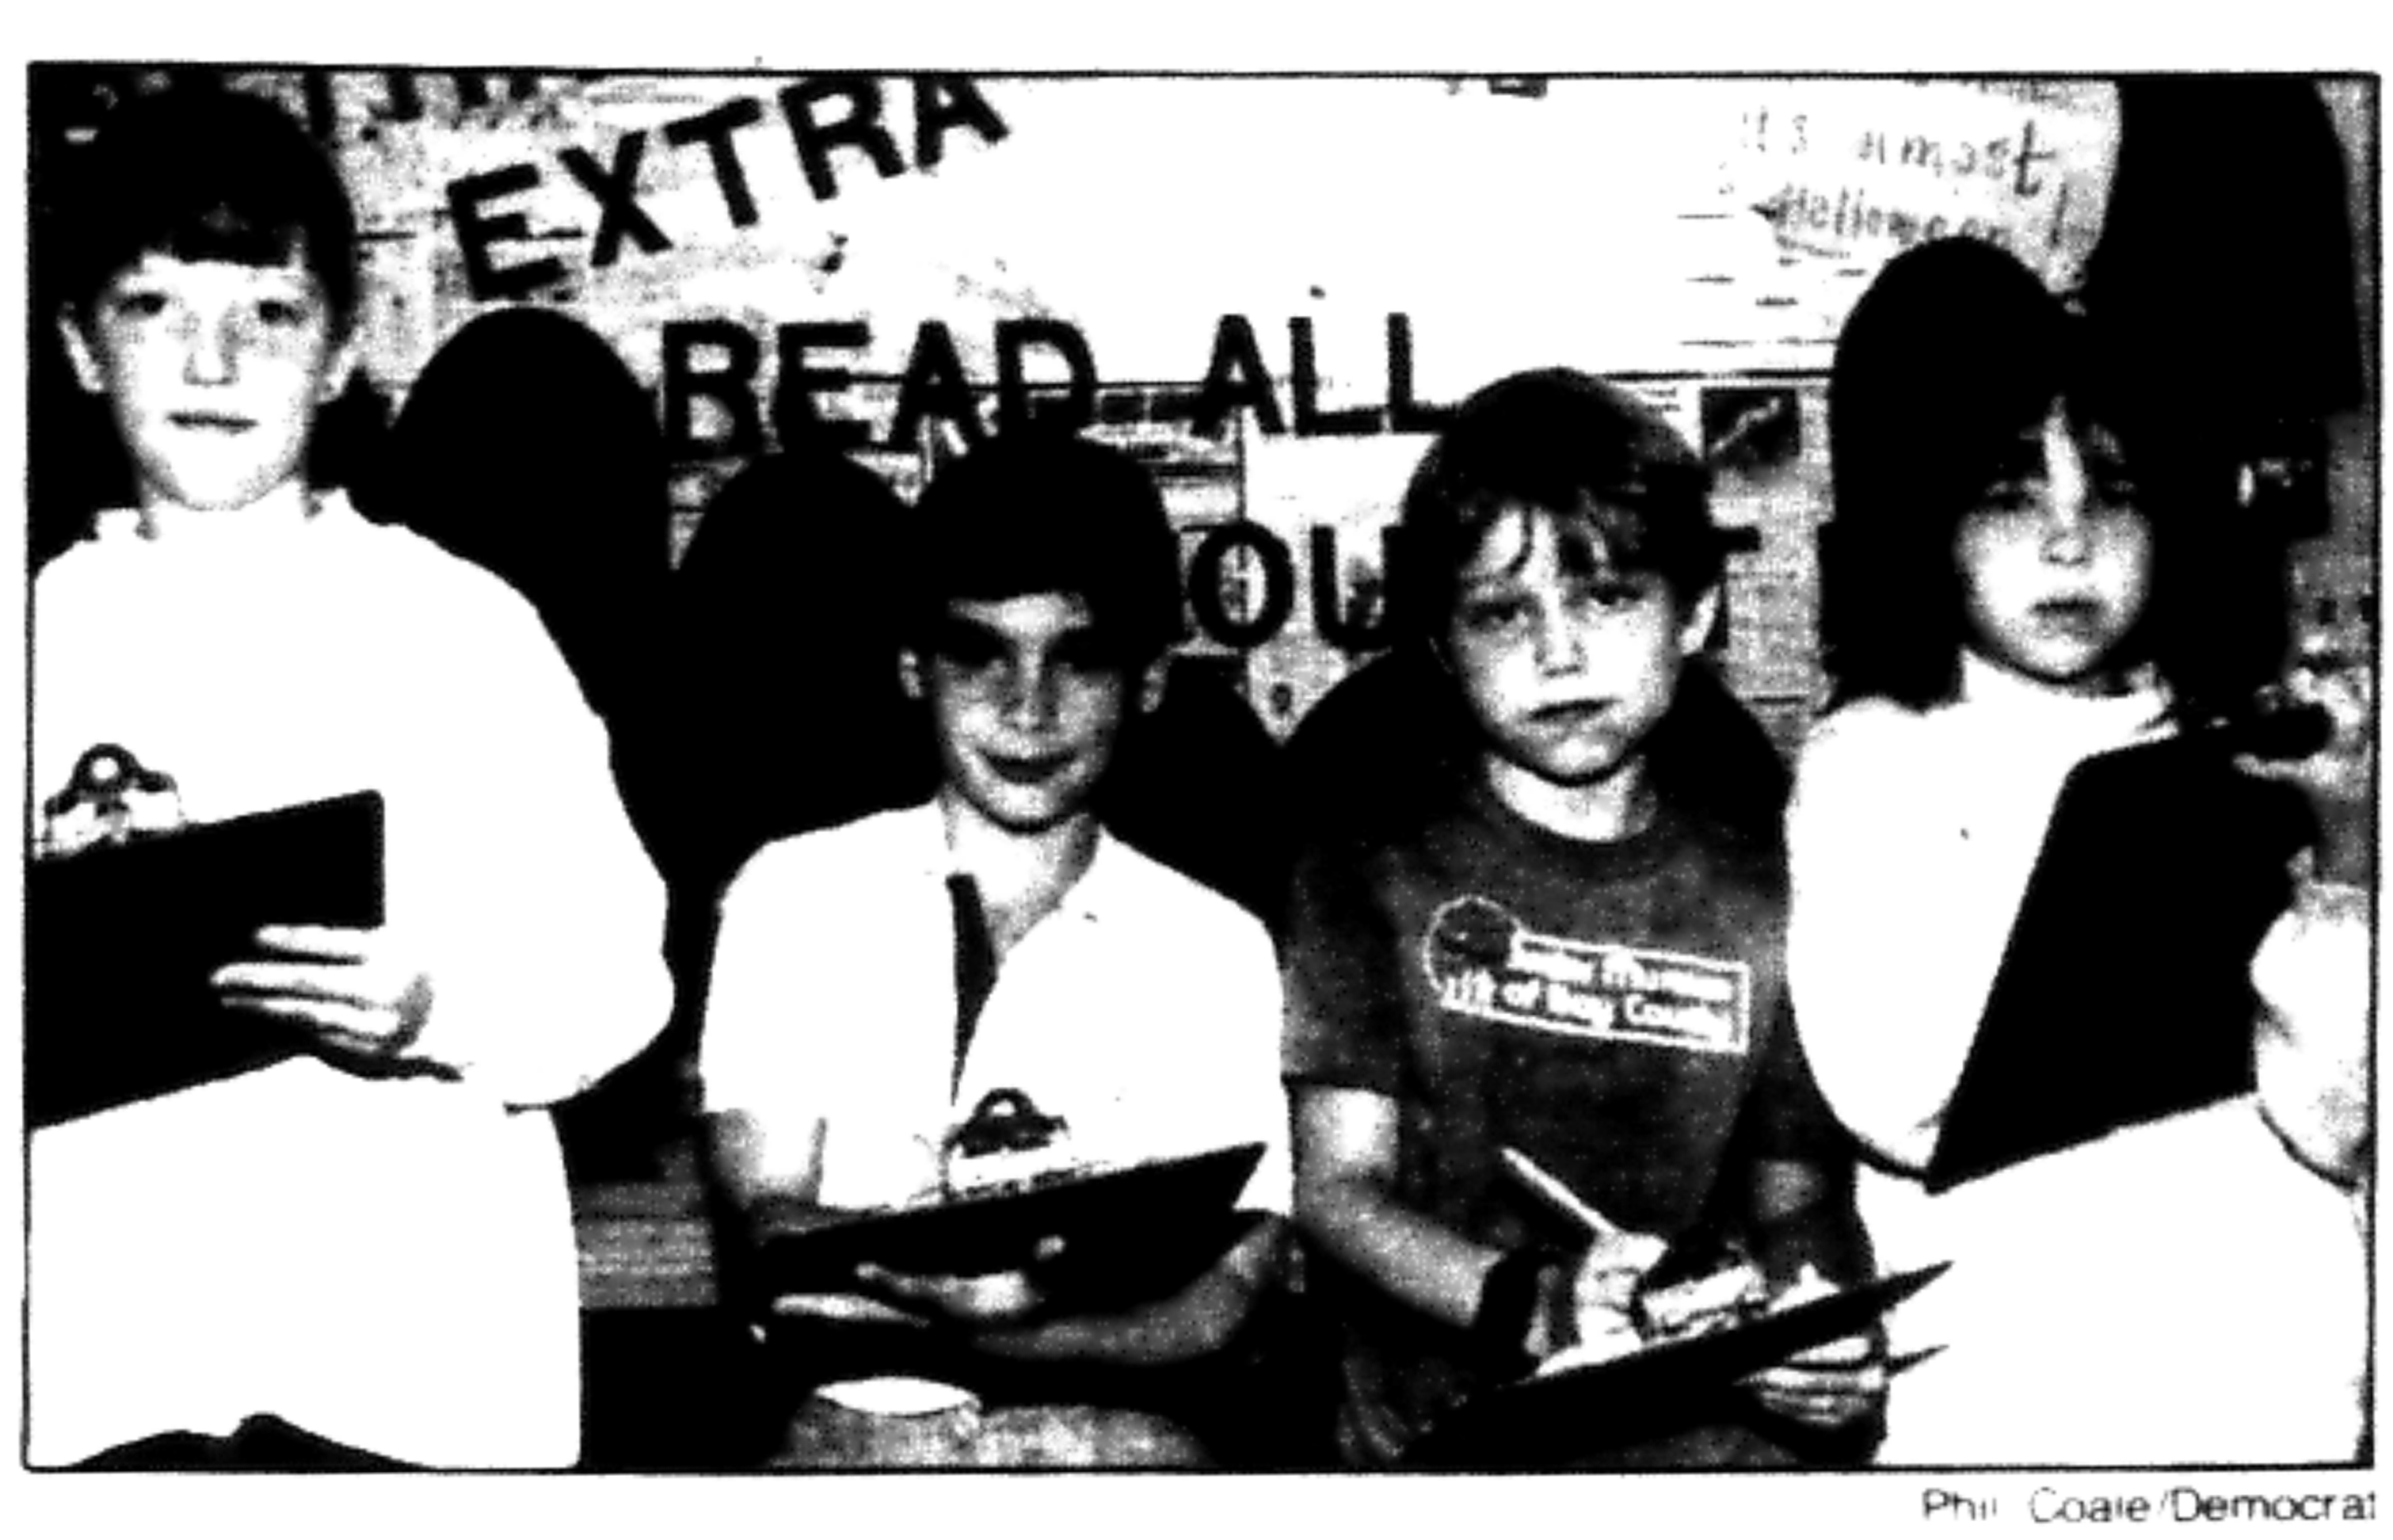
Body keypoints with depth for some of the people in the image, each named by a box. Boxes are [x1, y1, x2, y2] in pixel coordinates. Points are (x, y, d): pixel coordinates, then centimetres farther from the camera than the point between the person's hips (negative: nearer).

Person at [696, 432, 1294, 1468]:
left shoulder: (1215, 947, 8)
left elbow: (1227, 1289, 0)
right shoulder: (792, 896, 8)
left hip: (1115, 1415, 2)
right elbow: (768, 1228, -1)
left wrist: (1016, 1324, -21)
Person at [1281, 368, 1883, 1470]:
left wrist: (1820, 1316, -7)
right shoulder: (1373, 882, 4)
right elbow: (1336, 1188, -2)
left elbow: (1795, 1200, 13)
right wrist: (1524, 1302, -18)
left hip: (1713, 1435, 2)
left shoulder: (1766, 902, 9)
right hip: (1445, 1435, -2)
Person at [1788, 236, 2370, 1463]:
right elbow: (1902, 1118, -12)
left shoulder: (2244, 759, 9)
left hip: (2279, 1382, 2)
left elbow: (2335, 1132, 1)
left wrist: (2283, 891, -13)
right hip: (2008, 1396, -2)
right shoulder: (1871, 763, 0)